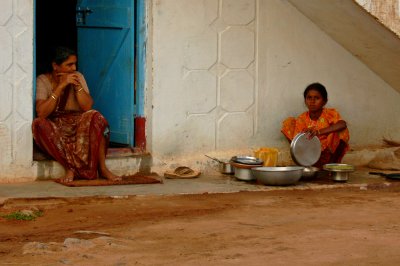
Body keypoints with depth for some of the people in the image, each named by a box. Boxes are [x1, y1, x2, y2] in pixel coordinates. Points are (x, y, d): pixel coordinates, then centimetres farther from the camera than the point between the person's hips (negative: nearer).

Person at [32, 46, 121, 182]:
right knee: (39, 124, -33)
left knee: (94, 117, -28)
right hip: (54, 129, -2)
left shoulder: (77, 77, 3)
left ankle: (102, 167, -26)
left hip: (78, 126, 2)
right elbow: (41, 113, -21)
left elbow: (87, 107, -8)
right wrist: (61, 86, -23)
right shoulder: (43, 80, -6)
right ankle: (70, 167, -30)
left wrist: (77, 84, -18)